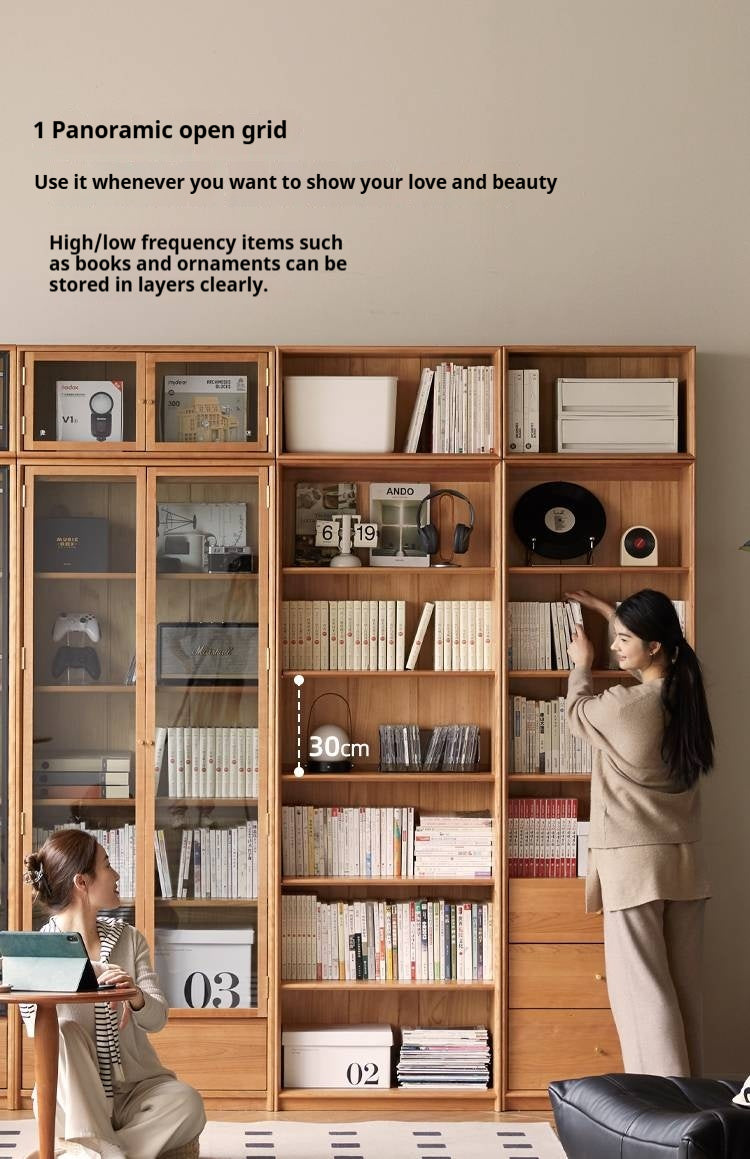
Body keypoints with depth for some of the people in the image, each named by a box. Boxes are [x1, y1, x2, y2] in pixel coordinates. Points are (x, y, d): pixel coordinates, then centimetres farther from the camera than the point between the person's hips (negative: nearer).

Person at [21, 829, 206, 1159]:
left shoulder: (128, 939, 6)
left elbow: (157, 1017, -3)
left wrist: (136, 997, -28)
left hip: (136, 1090, 2)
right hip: (74, 1099, -2)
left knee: (187, 1103, -28)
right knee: (65, 1032, -31)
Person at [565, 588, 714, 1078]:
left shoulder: (621, 706, -18)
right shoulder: (688, 693, 2)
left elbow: (578, 713, 6)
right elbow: (653, 660, 25)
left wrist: (583, 664, 24)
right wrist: (607, 610, 36)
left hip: (634, 863, -7)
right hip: (686, 860, 7)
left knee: (643, 990, -3)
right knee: (684, 984, 12)